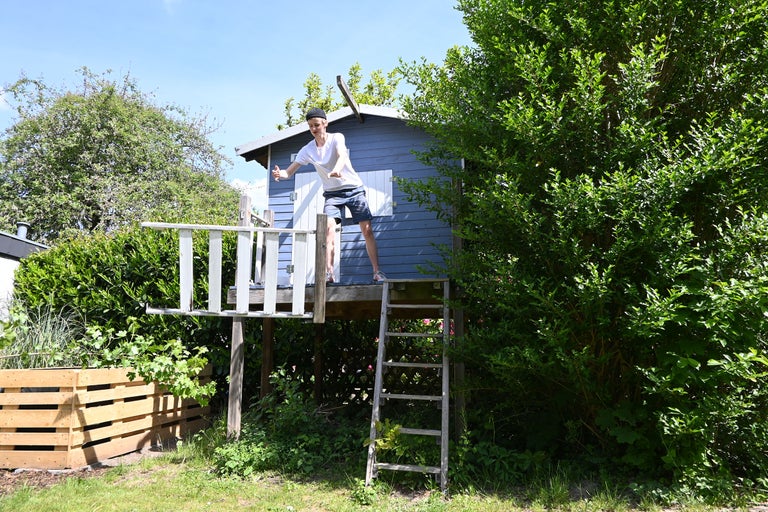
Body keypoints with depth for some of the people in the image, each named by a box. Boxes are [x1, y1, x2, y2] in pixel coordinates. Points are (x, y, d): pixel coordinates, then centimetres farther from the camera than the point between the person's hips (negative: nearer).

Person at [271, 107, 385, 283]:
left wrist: (336, 170, -56)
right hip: (332, 193, 2)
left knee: (367, 230, -5)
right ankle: (328, 273, -21)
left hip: (354, 189, -1)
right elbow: (290, 171, -10)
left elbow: (342, 155, -33)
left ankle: (377, 271, 1)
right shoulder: (307, 150, -4)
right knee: (329, 229, -20)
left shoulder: (337, 137, -11)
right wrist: (280, 174, -34)